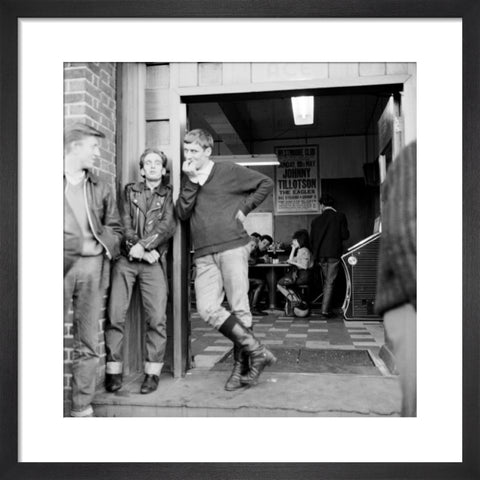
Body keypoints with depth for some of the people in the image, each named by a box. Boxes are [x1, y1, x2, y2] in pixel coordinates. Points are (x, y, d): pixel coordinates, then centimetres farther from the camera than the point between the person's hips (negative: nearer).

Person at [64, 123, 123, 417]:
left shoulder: (101, 188, 17)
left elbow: (115, 229, 17)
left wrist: (102, 245, -3)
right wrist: (78, 244, -10)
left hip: (92, 267, 3)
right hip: (64, 265, -3)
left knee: (88, 343, 6)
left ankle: (82, 407, 15)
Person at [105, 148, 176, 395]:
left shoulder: (169, 194, 12)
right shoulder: (130, 191, 17)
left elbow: (168, 226, -2)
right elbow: (124, 224, 5)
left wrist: (144, 246, -14)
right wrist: (140, 249, -9)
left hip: (154, 261, -1)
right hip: (126, 258, 2)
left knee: (157, 318, -7)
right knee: (115, 316, -3)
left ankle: (152, 372, 3)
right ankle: (113, 370, 6)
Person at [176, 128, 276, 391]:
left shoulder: (229, 171, 4)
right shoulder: (186, 178, 16)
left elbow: (266, 183, 10)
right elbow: (182, 213, 2)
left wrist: (245, 207, 2)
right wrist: (192, 181, -5)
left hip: (233, 248, -4)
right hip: (204, 255, 4)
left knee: (239, 309, -1)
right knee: (207, 309, -11)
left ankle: (241, 367, 13)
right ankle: (258, 352, 0)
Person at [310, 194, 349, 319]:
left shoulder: (316, 220, 5)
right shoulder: (340, 217, -2)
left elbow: (311, 239, 6)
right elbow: (345, 235, -5)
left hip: (321, 254, 3)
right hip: (334, 253, -3)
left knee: (326, 281, 17)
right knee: (330, 283, 1)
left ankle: (325, 308, 21)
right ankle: (325, 311, -2)